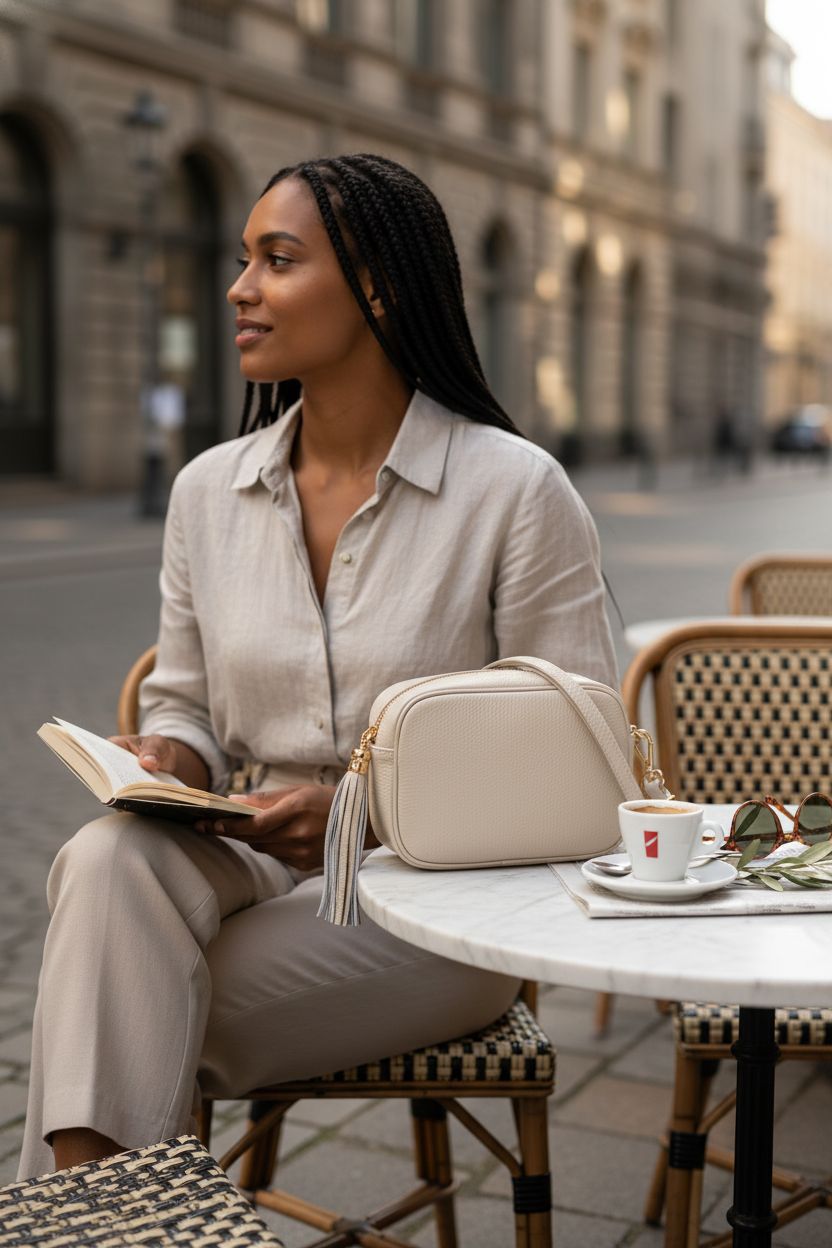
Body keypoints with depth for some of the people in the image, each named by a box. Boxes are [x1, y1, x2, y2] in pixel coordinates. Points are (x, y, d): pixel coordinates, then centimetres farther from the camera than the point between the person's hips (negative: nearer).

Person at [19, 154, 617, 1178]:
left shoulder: (517, 491, -8)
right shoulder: (207, 490, 8)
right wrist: (168, 760, -7)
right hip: (245, 858, 5)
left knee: (123, 1018, -26)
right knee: (109, 855, -30)